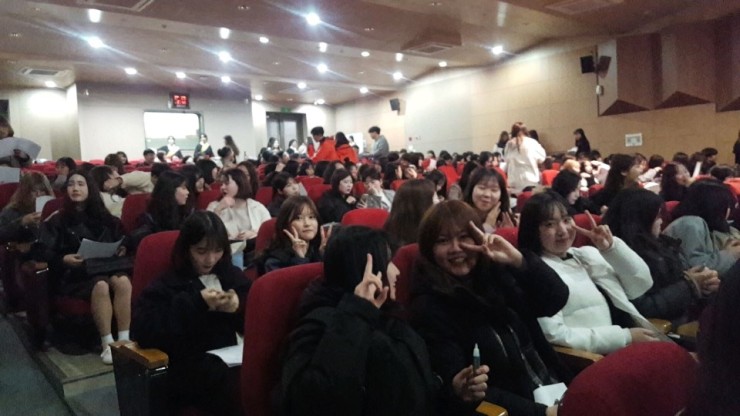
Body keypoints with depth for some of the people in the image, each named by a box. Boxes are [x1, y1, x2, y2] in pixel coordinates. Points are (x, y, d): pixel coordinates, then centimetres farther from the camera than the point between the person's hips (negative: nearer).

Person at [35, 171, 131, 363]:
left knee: (123, 281, -32)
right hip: (74, 273, -3)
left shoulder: (104, 218, 16)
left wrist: (123, 249, 0)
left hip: (105, 267, 3)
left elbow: (121, 241, 23)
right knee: (101, 285, -36)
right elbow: (40, 250, -2)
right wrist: (63, 259, -20)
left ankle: (124, 340, -30)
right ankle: (107, 344, -29)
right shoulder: (58, 220, 5)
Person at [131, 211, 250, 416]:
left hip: (227, 358, 4)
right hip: (189, 368, -4)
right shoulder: (166, 285, 4)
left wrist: (239, 308, -8)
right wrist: (195, 304, -15)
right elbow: (142, 333, -12)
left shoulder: (233, 276, 14)